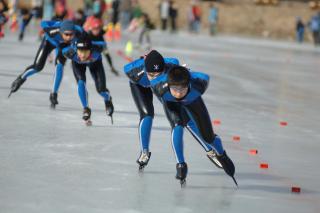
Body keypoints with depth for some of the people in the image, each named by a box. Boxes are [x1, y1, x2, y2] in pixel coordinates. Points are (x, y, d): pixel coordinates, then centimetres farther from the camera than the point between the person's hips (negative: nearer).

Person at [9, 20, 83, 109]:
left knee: (59, 65, -20)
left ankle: (54, 94, -4)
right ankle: (21, 78, 28)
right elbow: (43, 24, -23)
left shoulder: (78, 32, -41)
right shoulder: (54, 31, -45)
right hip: (50, 41, -1)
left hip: (64, 44, 1)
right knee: (38, 66, -3)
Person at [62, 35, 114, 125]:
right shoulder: (71, 52, -42)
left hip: (95, 62, 0)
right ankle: (86, 109, -3)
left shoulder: (97, 48, -45)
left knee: (101, 89, -4)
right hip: (77, 63, 0)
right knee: (81, 82, -23)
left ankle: (108, 99, 33)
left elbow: (104, 45, -20)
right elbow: (63, 51, -17)